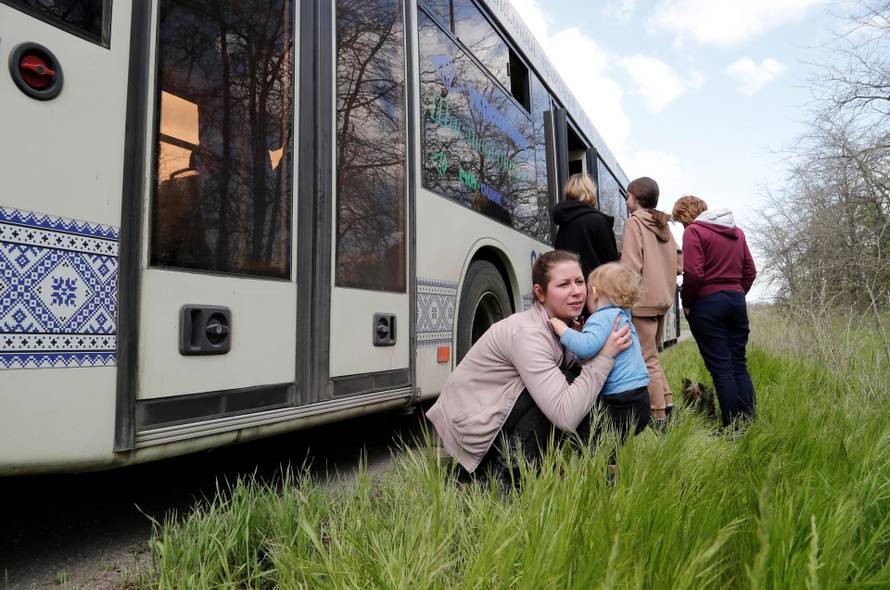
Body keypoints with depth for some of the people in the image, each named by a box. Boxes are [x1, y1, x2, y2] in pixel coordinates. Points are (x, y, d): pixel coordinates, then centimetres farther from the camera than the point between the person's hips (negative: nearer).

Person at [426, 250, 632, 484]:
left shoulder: (557, 325, 2)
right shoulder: (528, 334, -26)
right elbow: (566, 417, -31)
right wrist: (605, 356, -26)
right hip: (468, 431, -9)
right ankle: (506, 475, -9)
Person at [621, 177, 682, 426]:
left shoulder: (634, 222, -7)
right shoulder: (664, 225, 14)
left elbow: (631, 266, -17)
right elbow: (678, 266, 14)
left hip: (642, 300, -8)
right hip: (662, 299, 8)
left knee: (647, 360, -2)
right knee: (652, 356, 20)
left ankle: (658, 416, 2)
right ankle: (666, 400, 19)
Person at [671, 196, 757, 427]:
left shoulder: (694, 231, -8)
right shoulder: (736, 231, 15)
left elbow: (693, 274, -16)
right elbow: (750, 271, 14)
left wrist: (686, 302, -4)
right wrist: (737, 293, 19)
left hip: (707, 303, -7)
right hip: (737, 300, 7)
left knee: (720, 366, -2)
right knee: (739, 363, 12)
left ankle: (734, 426, 3)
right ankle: (749, 421, 14)